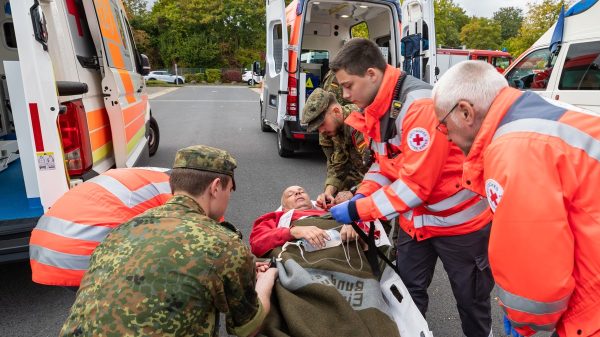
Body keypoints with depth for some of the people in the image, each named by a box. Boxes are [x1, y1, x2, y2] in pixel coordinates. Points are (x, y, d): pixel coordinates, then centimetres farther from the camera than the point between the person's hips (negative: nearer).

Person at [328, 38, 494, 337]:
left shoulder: (420, 105, -28)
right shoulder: (376, 108, 0)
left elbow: (416, 183, -29)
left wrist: (358, 210, -23)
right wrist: (362, 195, -7)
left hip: (458, 219, -7)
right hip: (414, 219, 7)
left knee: (470, 298, 14)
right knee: (408, 289, 17)